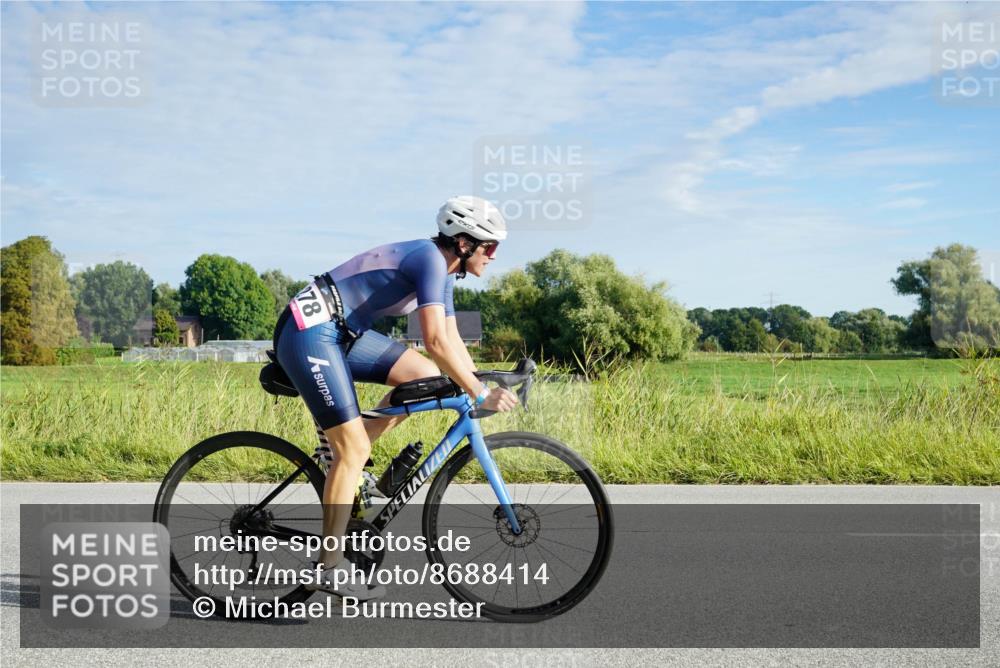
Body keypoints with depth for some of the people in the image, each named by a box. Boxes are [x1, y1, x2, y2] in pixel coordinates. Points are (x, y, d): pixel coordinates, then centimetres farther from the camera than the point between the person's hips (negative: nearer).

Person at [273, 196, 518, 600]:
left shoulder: (444, 273, 12)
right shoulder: (430, 259, -18)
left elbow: (453, 343, 16)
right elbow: (436, 342, -26)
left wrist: (483, 389, 9)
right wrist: (480, 395, -21)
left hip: (343, 333, 10)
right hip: (309, 330, -10)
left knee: (426, 376, 0)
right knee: (354, 448, -10)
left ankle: (345, 460, 8)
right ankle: (330, 568, -3)